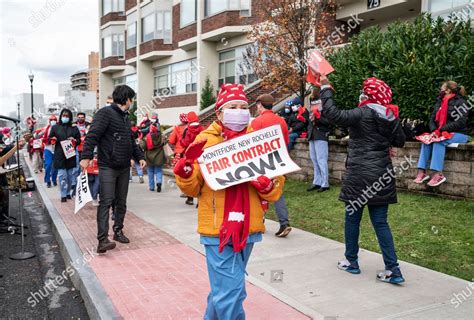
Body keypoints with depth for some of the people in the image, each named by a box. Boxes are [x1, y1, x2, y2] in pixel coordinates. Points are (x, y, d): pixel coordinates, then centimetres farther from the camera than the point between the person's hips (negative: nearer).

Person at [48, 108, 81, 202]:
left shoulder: (74, 128, 9)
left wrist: (74, 140, -11)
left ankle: (68, 193, 23)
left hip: (71, 155, 2)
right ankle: (63, 195, 1)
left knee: (70, 175, 8)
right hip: (60, 155, -1)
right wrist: (52, 139, -10)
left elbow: (79, 140, 10)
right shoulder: (55, 127, 8)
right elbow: (50, 139, 12)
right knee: (62, 176, -5)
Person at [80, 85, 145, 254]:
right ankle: (103, 240, -13)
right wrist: (86, 156, -30)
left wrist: (139, 157, 21)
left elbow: (131, 140, 27)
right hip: (107, 166, -8)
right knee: (106, 201, -12)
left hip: (124, 167, 8)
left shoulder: (125, 117, 18)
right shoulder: (106, 113, -10)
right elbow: (92, 135, -20)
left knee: (121, 202, 13)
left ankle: (118, 231, 25)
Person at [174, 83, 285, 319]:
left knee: (225, 287, 20)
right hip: (218, 228, -4)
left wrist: (268, 185, -17)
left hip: (247, 228, 4)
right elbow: (192, 188, -1)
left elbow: (276, 189, 5)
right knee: (230, 291, -4)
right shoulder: (206, 141, -2)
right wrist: (185, 170, -20)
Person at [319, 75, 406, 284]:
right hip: (382, 177, 6)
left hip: (359, 176, -5)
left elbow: (332, 114, -19)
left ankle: (351, 261, 23)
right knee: (380, 222, 8)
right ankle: (393, 270, 6)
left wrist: (325, 88, -8)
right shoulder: (391, 117, 6)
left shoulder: (362, 115, -12)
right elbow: (400, 142, 17)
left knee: (352, 218, 11)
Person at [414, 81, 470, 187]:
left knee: (439, 142, -32)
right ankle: (422, 172, -26)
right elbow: (432, 119, 8)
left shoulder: (460, 102, -8)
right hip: (441, 133, 7)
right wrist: (434, 131, -13)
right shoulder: (440, 102, 14)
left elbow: (459, 123, -18)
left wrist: (440, 130, -19)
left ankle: (438, 174, -37)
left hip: (459, 134, -6)